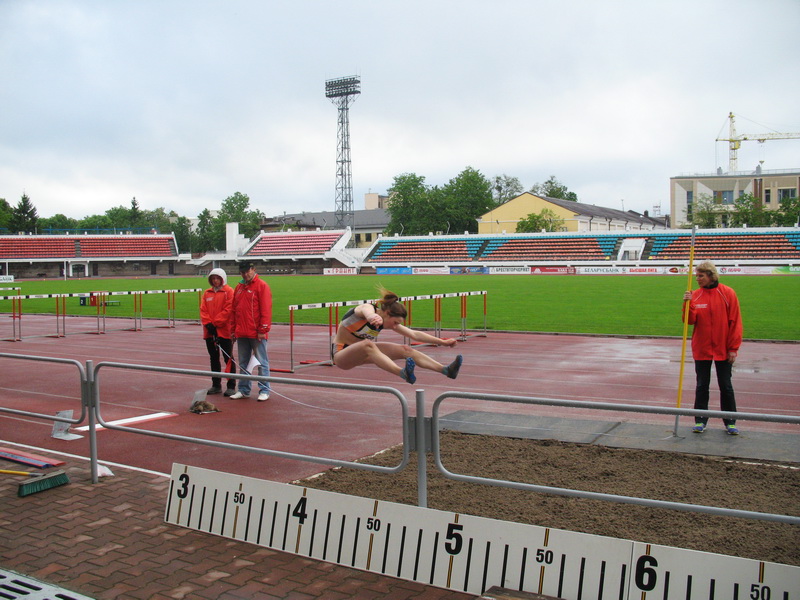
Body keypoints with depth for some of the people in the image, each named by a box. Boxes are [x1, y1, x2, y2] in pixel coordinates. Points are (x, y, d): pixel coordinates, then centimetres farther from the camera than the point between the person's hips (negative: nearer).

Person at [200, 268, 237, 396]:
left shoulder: (229, 291, -4)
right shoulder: (207, 293, 13)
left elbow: (228, 310, -12)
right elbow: (203, 310, 7)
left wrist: (215, 323, -14)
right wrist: (208, 324, -8)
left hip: (224, 331, -6)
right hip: (209, 332, 6)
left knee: (228, 358, -1)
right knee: (214, 358, 12)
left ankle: (231, 386, 3)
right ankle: (216, 385, 21)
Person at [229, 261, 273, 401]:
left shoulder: (262, 286, -6)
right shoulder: (239, 287, 15)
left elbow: (266, 310, -11)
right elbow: (234, 310, 18)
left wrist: (263, 330, -16)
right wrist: (233, 329, 13)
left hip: (256, 333, -7)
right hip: (241, 333, 7)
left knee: (262, 362, -1)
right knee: (243, 363, 13)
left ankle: (264, 391, 5)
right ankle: (243, 390, 22)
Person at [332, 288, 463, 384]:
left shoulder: (389, 321, -2)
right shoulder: (366, 307, -24)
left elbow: (414, 334, 4)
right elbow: (368, 312, -51)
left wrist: (442, 342, 2)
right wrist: (373, 317, -75)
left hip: (362, 351, 7)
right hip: (341, 353, -7)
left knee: (405, 350, -8)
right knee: (368, 345, -41)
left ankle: (446, 370, -13)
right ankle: (403, 373, -60)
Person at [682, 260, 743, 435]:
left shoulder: (727, 293, -6)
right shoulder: (695, 295, 1)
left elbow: (735, 322, -5)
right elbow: (690, 320, -4)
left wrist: (733, 348, -7)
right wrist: (687, 304, -21)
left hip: (723, 349, -2)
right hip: (701, 348, 2)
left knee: (726, 386, 6)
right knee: (702, 386, 8)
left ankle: (730, 422, 17)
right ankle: (700, 420, 16)